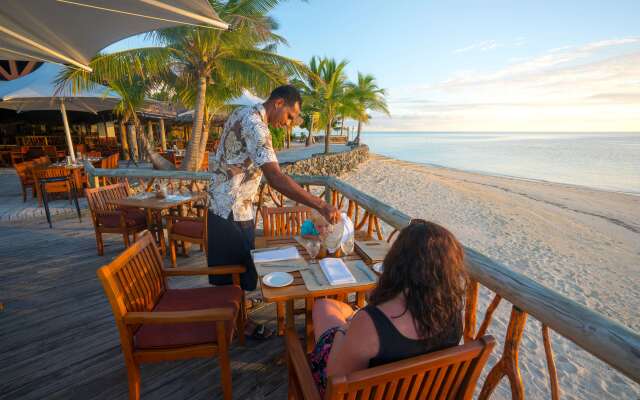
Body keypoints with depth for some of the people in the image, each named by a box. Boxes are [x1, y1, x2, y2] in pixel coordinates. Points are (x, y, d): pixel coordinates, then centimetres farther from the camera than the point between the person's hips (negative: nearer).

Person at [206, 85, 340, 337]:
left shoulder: (242, 114, 8)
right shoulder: (255, 125, -25)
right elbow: (276, 179, -36)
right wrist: (321, 206, -36)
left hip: (222, 204, 10)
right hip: (233, 211, -10)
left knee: (227, 268, 23)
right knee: (239, 269, 7)